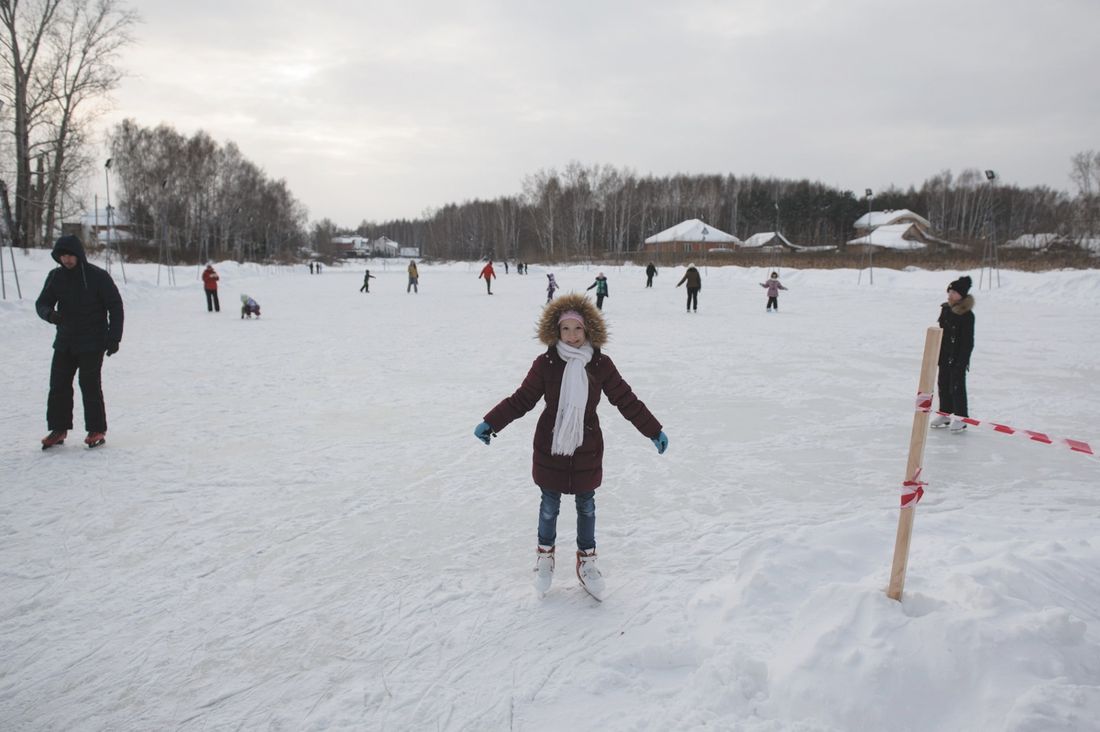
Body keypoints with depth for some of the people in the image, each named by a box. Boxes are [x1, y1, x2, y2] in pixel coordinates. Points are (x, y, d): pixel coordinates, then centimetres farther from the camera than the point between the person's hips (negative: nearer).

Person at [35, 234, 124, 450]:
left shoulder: (98, 276, -8)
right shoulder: (55, 277, 6)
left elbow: (115, 306, -5)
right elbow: (42, 302, 7)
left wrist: (114, 337, -10)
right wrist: (49, 313, -18)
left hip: (92, 343, -5)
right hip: (64, 342, 5)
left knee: (90, 385, -4)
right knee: (58, 385, 5)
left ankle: (97, 430, 6)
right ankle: (58, 428, 16)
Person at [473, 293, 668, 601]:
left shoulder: (601, 364, -7)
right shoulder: (546, 364, -11)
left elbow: (626, 400, -1)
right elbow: (522, 399, -5)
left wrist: (654, 431, 1)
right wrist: (491, 423, -11)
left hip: (586, 450, 1)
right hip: (550, 448, -1)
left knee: (586, 506, 15)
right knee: (549, 505, 13)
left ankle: (586, 559, 34)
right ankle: (545, 553, 37)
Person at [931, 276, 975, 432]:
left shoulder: (967, 315, -15)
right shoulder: (945, 309, 7)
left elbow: (968, 340, -15)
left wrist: (962, 360, -18)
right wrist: (937, 354, 15)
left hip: (958, 358, -8)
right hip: (945, 356, 8)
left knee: (957, 386, -3)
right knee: (943, 384, 14)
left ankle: (960, 417, 6)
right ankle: (945, 413, 26)